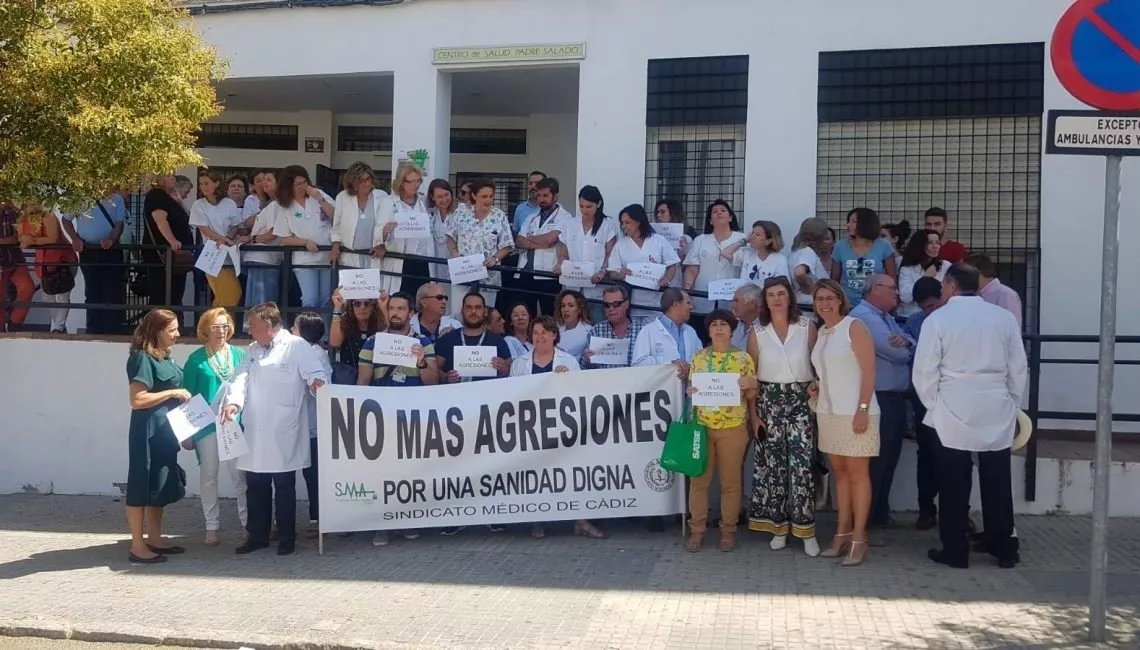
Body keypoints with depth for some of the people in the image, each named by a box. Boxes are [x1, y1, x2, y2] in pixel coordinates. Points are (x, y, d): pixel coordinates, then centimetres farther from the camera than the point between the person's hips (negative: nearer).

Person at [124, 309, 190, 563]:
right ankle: (138, 546, 4)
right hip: (147, 431, -9)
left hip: (165, 429, 9)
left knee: (161, 485, 14)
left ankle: (154, 538, 24)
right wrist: (172, 393, -18)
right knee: (142, 485, -2)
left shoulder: (165, 357, 11)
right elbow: (137, 400, -22)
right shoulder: (143, 358, -15)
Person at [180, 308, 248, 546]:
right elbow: (188, 395, 3)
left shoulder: (240, 355, 5)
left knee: (240, 475, 0)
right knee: (209, 476, 8)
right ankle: (212, 527, 17)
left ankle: (248, 523, 8)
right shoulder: (196, 359, 1)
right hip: (206, 425, 0)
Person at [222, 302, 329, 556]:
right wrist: (233, 402, -15)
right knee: (255, 487, 14)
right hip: (255, 433, 6)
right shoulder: (253, 350, 16)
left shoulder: (297, 346, -5)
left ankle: (286, 538, 17)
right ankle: (257, 536, 26)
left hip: (282, 434, -6)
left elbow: (317, 373, -11)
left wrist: (317, 382, -35)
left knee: (284, 487, 4)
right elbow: (241, 377, 4)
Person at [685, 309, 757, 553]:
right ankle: (697, 530, 13)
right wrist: (690, 392, -10)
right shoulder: (699, 357, 6)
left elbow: (751, 395, 5)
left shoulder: (743, 358, 1)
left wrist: (750, 384, -17)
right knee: (699, 479, 4)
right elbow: (691, 388, 12)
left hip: (733, 427, -1)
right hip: (702, 426, 2)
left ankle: (728, 530, 17)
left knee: (730, 481, 6)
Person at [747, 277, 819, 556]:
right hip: (769, 402, 1)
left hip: (800, 402, -1)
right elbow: (749, 376, 4)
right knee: (772, 464, 4)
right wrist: (753, 414, 1)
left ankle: (805, 529, -1)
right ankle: (779, 526, 14)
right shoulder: (757, 333, 2)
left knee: (802, 465, -8)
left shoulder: (807, 327, 0)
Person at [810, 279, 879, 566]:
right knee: (839, 471, 10)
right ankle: (842, 533, 17)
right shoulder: (821, 332, 13)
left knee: (857, 473, -2)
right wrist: (817, 390, 3)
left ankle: (858, 538, 3)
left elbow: (869, 371, -13)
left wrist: (863, 409, -19)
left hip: (854, 412, -7)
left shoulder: (854, 327, -8)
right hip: (828, 412, 7)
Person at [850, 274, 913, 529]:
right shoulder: (863, 316, -13)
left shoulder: (887, 318, 19)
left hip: (896, 398, 10)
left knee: (889, 460, 15)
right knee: (875, 462, -3)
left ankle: (880, 513, 25)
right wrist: (905, 348, 4)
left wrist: (904, 341, -14)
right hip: (878, 399, -10)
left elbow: (911, 347, 9)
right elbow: (895, 352, -19)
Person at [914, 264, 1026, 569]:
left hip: (954, 413, -3)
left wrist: (934, 405, 6)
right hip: (997, 412, 3)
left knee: (954, 484, 4)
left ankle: (955, 550, 9)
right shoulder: (1005, 317, 4)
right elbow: (1019, 369, 7)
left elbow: (924, 372, -7)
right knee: (997, 483, 10)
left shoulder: (937, 319, -6)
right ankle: (1003, 547, 18)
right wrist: (1011, 405, 17)